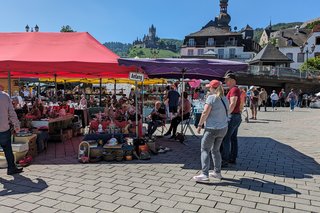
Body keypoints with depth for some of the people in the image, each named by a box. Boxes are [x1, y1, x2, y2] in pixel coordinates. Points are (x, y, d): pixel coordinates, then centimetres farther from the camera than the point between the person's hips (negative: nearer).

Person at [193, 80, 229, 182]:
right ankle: (217, 172, 23)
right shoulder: (225, 99, 9)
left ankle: (205, 174, -5)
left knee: (205, 150, 0)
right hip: (223, 128, 8)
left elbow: (205, 113, -16)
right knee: (216, 150, 19)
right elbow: (227, 113, 16)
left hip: (212, 128, -7)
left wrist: (200, 125, -10)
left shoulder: (211, 97, -13)